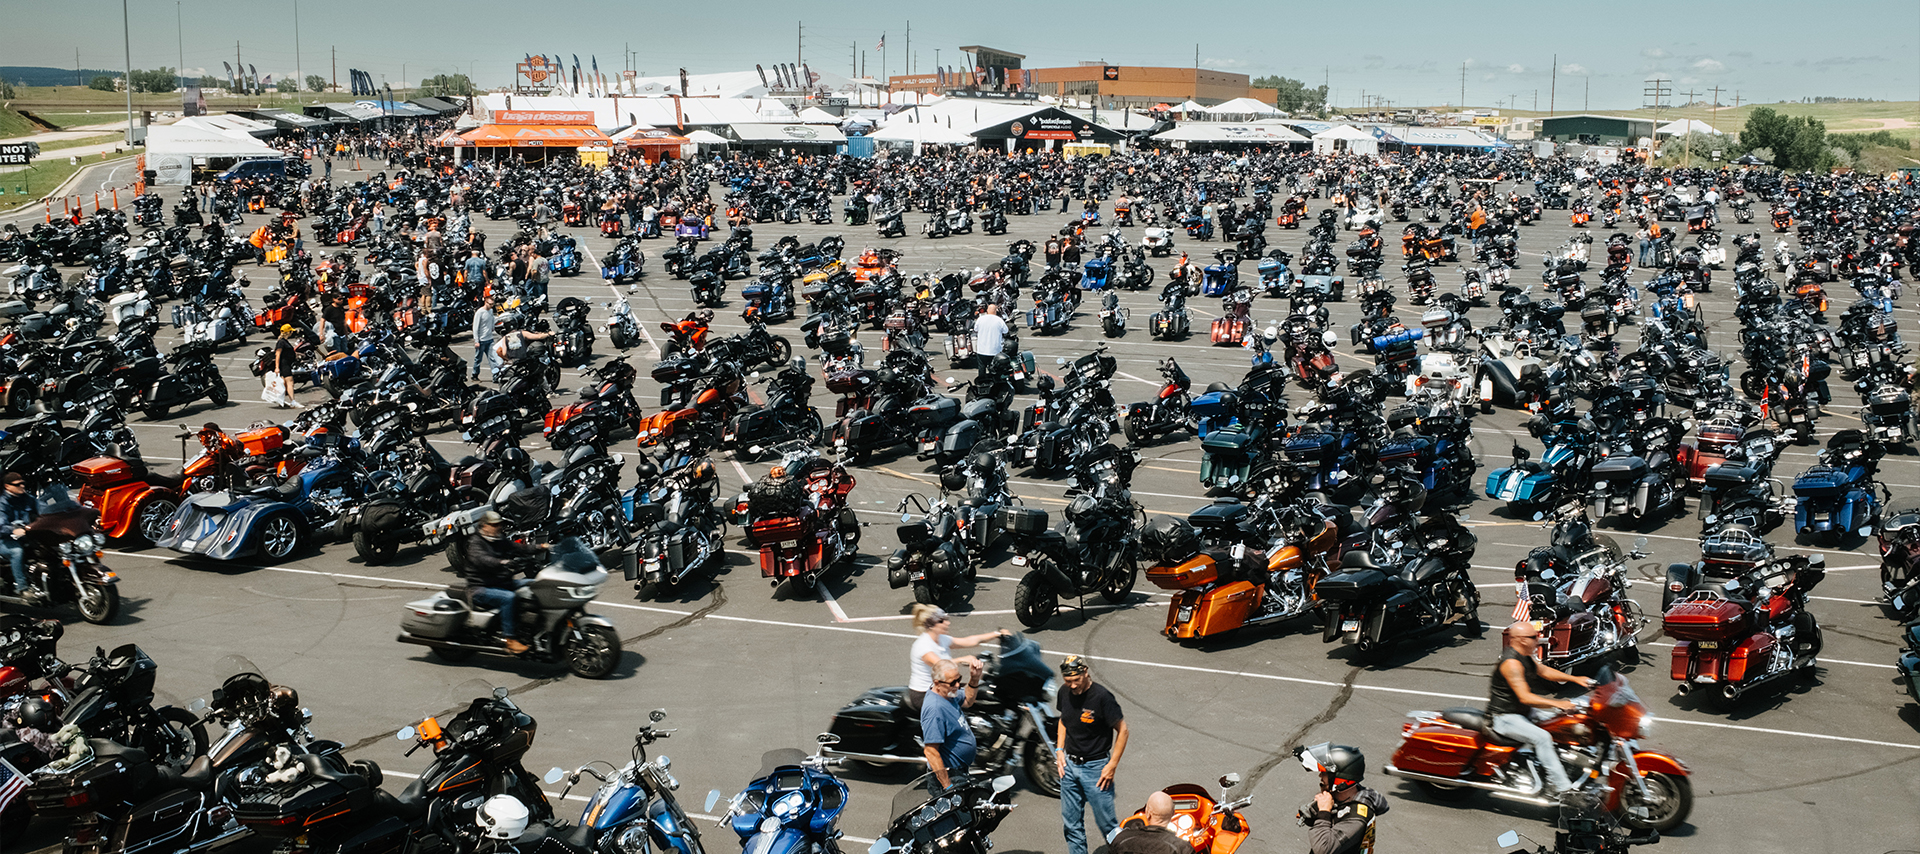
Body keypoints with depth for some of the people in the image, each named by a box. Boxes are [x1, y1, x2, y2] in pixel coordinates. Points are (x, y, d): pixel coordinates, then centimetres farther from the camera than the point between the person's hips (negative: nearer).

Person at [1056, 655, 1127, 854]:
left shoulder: (1102, 696, -18)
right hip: (1069, 765, 6)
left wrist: (1112, 765, -14)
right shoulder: (1064, 694, 0)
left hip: (1095, 767, -6)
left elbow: (1122, 730, -12)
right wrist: (1059, 750, 9)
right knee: (1071, 824, 10)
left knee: (1106, 823, -1)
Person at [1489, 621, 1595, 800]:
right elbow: (1525, 697, -30)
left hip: (1518, 711, 11)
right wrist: (1557, 704, -32)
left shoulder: (1524, 656, 7)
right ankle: (1561, 788, -23)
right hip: (1504, 717, -11)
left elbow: (1544, 671, 20)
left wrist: (1575, 679, 10)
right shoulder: (1511, 663, -25)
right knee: (1542, 737, -25)